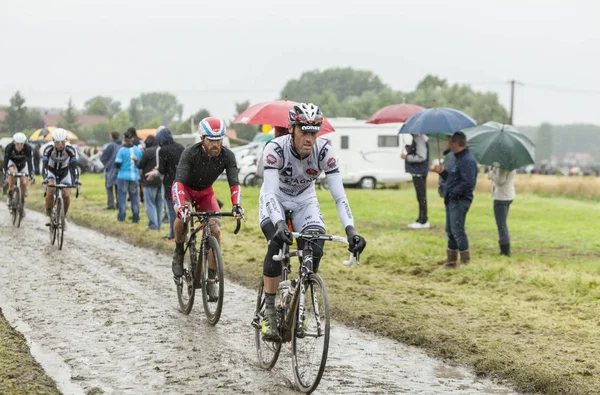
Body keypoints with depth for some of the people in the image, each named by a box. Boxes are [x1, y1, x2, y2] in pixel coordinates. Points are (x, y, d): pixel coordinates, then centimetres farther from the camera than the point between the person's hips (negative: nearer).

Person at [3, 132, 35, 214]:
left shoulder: (28, 148, -33)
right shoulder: (9, 148, -33)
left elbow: (30, 162, -36)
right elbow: (5, 162, -34)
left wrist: (32, 176, -45)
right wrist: (6, 176, -43)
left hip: (22, 164, 1)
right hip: (11, 162, -1)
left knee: (23, 183, -13)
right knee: (13, 172, -33)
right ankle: (10, 196, -19)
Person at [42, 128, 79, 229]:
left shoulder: (70, 150, -28)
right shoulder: (48, 149, -29)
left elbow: (74, 166, -32)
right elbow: (45, 165, -36)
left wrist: (76, 181, -45)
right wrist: (46, 179, -52)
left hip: (64, 172, 1)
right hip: (51, 171, -1)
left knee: (66, 195, -14)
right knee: (50, 190, -28)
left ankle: (64, 216, 10)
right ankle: (48, 215, -13)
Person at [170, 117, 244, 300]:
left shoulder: (227, 156, -24)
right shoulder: (190, 153, -32)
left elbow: (234, 183, -27)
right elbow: (179, 182, -40)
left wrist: (237, 205, -46)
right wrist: (182, 207, -56)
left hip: (206, 192, 3)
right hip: (185, 189, -3)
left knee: (215, 230, -16)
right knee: (183, 216, -34)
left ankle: (211, 279, -5)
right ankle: (179, 251, -5)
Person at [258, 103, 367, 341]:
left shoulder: (323, 151, -27)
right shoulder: (276, 148, -32)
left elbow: (339, 195, -30)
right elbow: (270, 192, -40)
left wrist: (350, 230, -44)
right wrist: (280, 224, -57)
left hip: (304, 199, 2)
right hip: (275, 198, -2)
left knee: (314, 251, -19)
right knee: (277, 242, -29)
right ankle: (269, 312, -17)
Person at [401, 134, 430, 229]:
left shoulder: (419, 139, -18)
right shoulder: (416, 137, 13)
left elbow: (421, 157, -23)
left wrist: (407, 157, -16)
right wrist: (409, 149, 7)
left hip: (419, 172, -11)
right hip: (417, 172, 11)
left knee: (421, 197, -5)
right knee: (421, 197, 15)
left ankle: (423, 221, -1)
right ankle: (421, 220, 21)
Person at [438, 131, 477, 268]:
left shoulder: (467, 160, -16)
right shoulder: (459, 159, 17)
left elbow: (468, 183, -25)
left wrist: (453, 193, -20)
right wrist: (443, 171, 10)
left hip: (460, 201, -11)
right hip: (452, 200, 11)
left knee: (458, 231, -9)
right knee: (450, 231, 15)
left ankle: (466, 261, -3)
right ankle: (451, 261, 23)